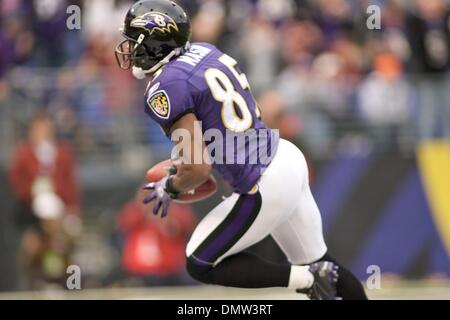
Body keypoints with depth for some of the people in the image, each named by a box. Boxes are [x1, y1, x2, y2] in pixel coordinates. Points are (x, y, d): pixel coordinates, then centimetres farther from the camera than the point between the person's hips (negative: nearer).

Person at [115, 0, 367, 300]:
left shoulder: (167, 89, -18)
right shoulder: (205, 50, 7)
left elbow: (199, 168, -21)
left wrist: (170, 188, -1)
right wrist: (184, 164, 25)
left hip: (264, 189, -9)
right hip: (288, 158, 9)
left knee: (200, 265, 5)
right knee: (319, 263, 20)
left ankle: (308, 278, -2)